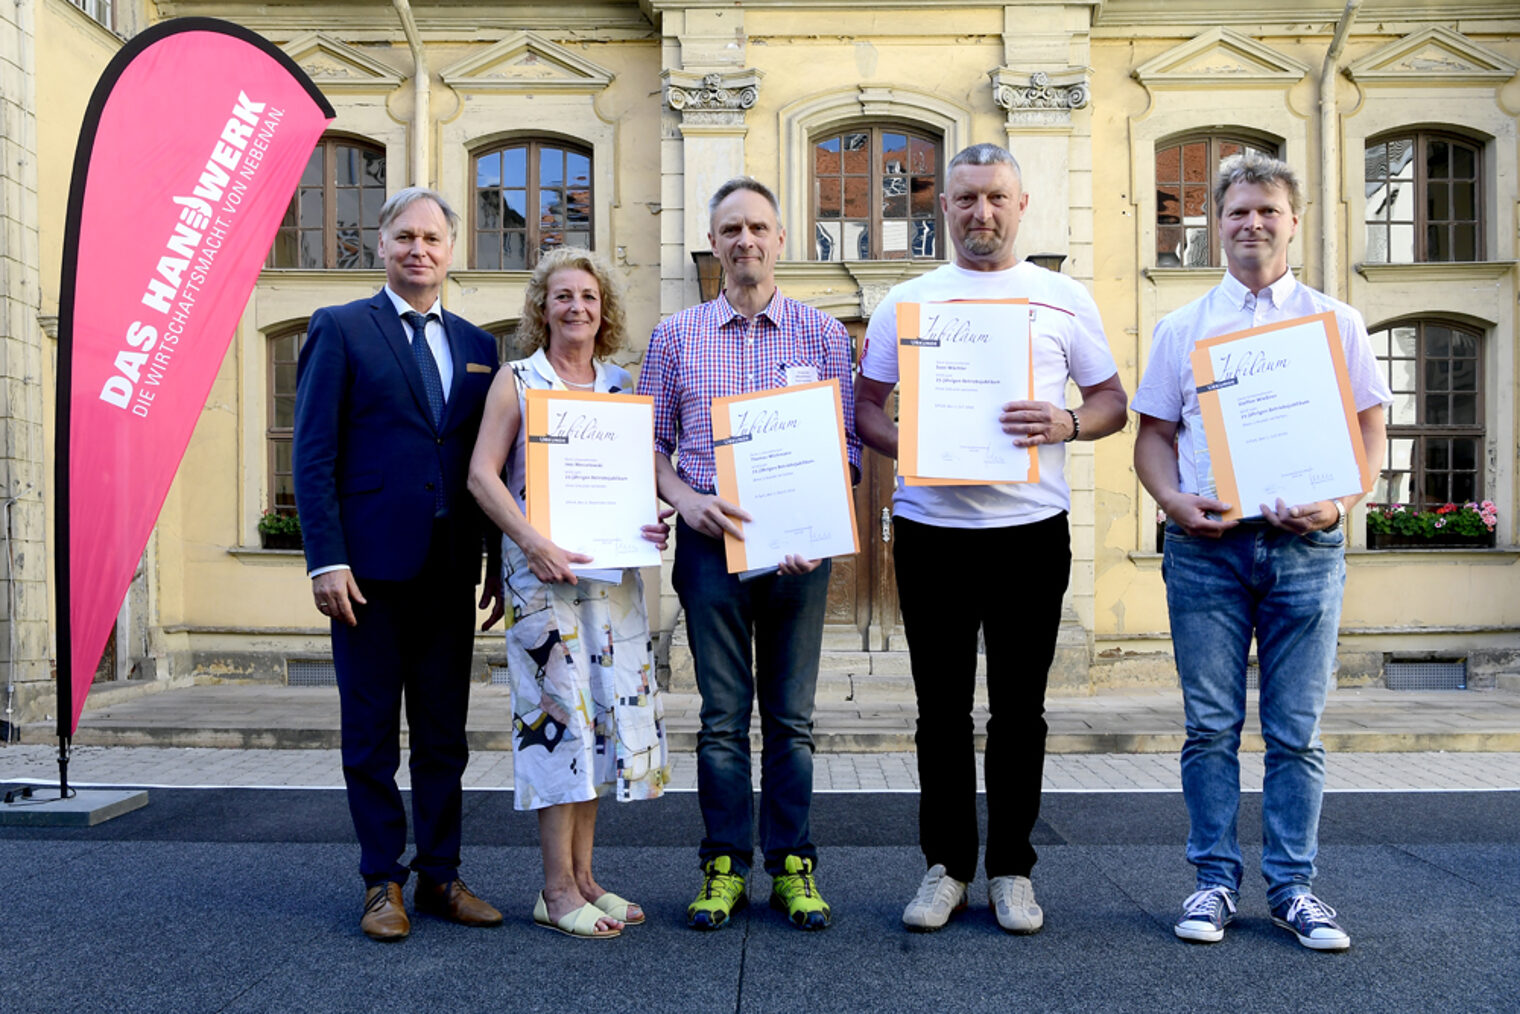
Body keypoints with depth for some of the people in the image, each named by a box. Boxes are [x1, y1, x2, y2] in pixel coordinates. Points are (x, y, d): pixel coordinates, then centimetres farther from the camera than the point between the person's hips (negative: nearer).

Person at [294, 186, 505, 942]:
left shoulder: (476, 345, 14)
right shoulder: (340, 329, 2)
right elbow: (313, 454, -5)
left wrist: (500, 562, 8)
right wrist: (326, 559, -13)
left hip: (450, 568, 4)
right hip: (370, 567, -4)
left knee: (445, 733, 10)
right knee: (371, 733, 6)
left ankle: (439, 876, 22)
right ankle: (382, 882, 18)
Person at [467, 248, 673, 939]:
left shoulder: (620, 384, 13)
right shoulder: (517, 380, 1)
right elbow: (483, 474, -6)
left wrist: (654, 521, -2)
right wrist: (534, 543, -18)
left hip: (613, 569, 5)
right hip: (543, 571, -5)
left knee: (609, 711, 6)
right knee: (558, 713, -5)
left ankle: (583, 876, 19)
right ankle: (558, 890, 7)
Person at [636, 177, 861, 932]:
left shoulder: (822, 333, 6)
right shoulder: (676, 336, 9)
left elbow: (847, 444, 4)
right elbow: (652, 442, 9)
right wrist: (683, 497, -10)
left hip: (799, 544, 0)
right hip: (711, 538, 0)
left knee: (791, 714, 7)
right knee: (722, 714, 5)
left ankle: (792, 864, 18)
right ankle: (724, 864, 17)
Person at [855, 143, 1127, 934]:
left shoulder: (1063, 299, 9)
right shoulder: (906, 301, 10)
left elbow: (1112, 403, 9)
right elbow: (865, 407, 10)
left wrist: (1066, 424, -12)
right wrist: (905, 444, -11)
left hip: (1031, 527, 0)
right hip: (930, 527, 1)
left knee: (1019, 707, 7)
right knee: (942, 707, 7)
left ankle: (1012, 869, 21)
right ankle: (946, 865, 21)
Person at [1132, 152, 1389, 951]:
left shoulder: (1336, 323, 10)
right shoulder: (1182, 328, 11)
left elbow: (1370, 430, 9)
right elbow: (1152, 434, 10)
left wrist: (1339, 500, -10)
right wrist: (1174, 502, -9)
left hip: (1305, 545, 0)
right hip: (1206, 544, 0)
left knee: (1296, 729, 5)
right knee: (1211, 725, 4)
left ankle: (1292, 885, 17)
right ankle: (1214, 880, 15)